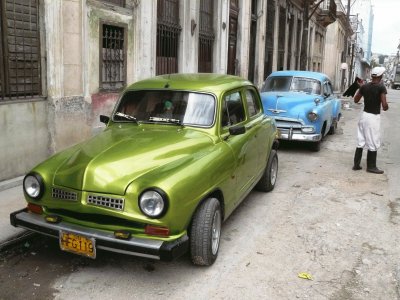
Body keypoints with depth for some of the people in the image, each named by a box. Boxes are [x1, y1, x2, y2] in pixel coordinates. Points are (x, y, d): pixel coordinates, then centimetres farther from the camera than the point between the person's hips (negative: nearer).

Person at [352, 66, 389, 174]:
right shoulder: (381, 87, -14)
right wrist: (386, 107, 3)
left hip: (364, 115, 6)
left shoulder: (364, 86, 1)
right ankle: (371, 166, 14)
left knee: (360, 141, 13)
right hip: (374, 117, -6)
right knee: (373, 143, 6)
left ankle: (356, 164, 18)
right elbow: (384, 106, -20)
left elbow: (356, 100, 11)